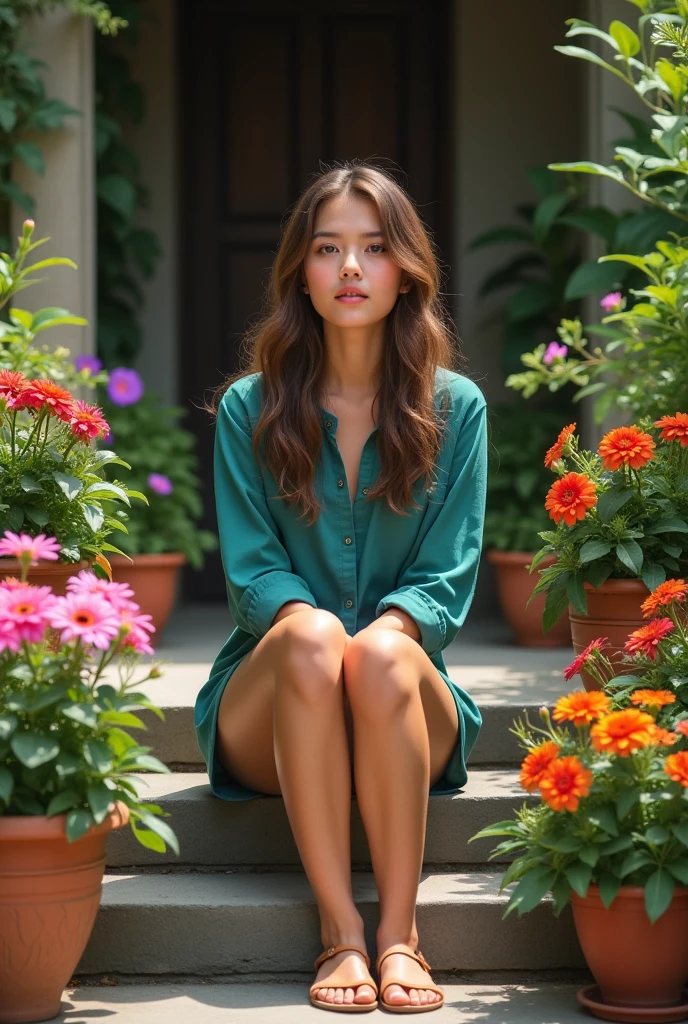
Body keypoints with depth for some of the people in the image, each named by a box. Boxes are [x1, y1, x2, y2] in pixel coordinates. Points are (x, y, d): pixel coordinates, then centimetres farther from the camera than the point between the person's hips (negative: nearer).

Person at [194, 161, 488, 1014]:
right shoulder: (249, 409, 4)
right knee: (311, 638, -34)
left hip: (407, 717, 0)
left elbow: (448, 576, 0)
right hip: (269, 714, 0)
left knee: (382, 655, -35)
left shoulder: (455, 408, 5)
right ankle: (339, 930, -35)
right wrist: (305, 620, -23)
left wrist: (389, 629, -20)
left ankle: (400, 930, -32)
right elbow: (251, 569, -2)